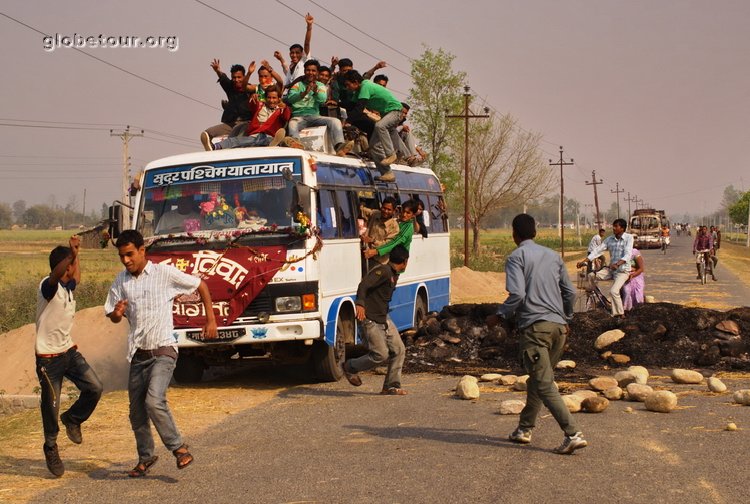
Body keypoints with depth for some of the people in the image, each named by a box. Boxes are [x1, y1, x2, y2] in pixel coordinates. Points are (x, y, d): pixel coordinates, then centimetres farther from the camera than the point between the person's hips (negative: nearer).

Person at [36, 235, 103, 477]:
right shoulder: (48, 286, -17)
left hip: (69, 350, 7)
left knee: (94, 387, -5)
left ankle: (72, 419, 21)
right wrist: (72, 254, -57)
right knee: (51, 405, 1)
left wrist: (76, 254, 24)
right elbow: (56, 273, -42)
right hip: (48, 356, -7)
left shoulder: (68, 286, 7)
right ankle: (50, 448, 20)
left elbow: (76, 277, 33)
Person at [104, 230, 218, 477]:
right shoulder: (121, 281, 7)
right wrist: (117, 313, -15)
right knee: (137, 411, 9)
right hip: (138, 355, 5)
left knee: (154, 401, -23)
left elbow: (200, 285, 5)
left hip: (163, 351, -5)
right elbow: (112, 317, 10)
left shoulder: (165, 273, -6)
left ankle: (178, 447, -7)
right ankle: (146, 457, 28)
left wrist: (211, 318, 4)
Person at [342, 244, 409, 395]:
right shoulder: (383, 271, -16)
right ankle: (350, 367, 10)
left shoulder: (394, 274, 15)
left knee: (399, 350, 1)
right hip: (370, 320, -10)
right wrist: (360, 303, -40)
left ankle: (391, 386, 6)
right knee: (381, 355, -12)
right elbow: (364, 285, -27)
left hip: (384, 319, 10)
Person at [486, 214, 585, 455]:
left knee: (544, 384, -8)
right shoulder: (553, 256, 17)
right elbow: (570, 292, 19)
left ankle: (573, 434, -18)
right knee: (537, 379, 20)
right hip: (558, 326, 7)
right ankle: (525, 428, 27)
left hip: (534, 326, -7)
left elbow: (517, 294, -15)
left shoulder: (517, 257, -2)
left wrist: (499, 316, -2)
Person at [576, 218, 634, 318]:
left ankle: (619, 314, -11)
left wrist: (617, 264, -42)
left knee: (613, 291, -25)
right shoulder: (609, 239, 3)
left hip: (623, 271, -5)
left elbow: (627, 255, -24)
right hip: (610, 269, 6)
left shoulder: (628, 238, -11)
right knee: (591, 275, -13)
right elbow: (597, 250, 1)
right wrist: (584, 261, -9)